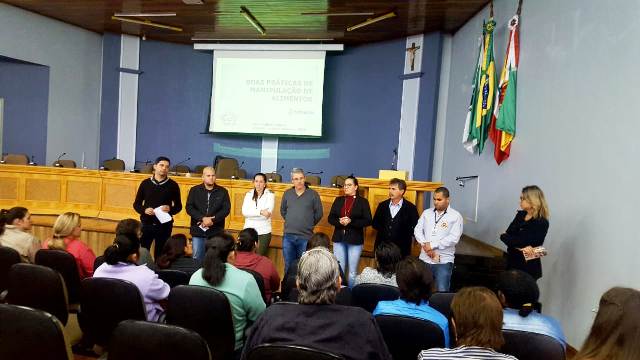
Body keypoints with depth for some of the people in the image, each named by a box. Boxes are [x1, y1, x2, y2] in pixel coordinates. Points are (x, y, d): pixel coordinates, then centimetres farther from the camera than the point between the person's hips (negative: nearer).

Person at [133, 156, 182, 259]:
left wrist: (170, 209, -15)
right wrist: (144, 210, -12)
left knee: (160, 255, 7)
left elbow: (178, 206, 6)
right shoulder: (145, 183, 3)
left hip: (164, 225, -1)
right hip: (146, 224, 1)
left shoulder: (173, 185, 0)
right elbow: (136, 204, 8)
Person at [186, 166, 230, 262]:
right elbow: (189, 208, -3)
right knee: (197, 259, 6)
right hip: (198, 231, 1)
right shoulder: (194, 190, 5)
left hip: (216, 232, -1)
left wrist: (212, 220, -15)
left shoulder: (222, 192, 4)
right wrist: (202, 218, -17)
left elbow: (226, 209, -3)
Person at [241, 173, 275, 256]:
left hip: (264, 231, -2)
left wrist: (252, 213, -10)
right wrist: (260, 212, -18)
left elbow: (267, 213, -14)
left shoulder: (270, 195, -1)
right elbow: (244, 212, -8)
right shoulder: (249, 194, 7)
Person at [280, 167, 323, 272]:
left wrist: (308, 225, 8)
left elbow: (319, 214, 3)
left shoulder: (313, 194, -4)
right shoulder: (287, 194, 5)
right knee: (288, 266, 12)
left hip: (306, 237, -2)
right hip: (288, 236, 3)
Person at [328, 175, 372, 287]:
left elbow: (368, 221, -8)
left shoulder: (363, 201, -2)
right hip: (339, 239, 3)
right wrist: (339, 221, -15)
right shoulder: (338, 200, 8)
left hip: (355, 240, -3)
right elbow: (330, 218, 6)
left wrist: (351, 221, -19)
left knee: (353, 272, 5)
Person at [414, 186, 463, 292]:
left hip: (443, 261, -4)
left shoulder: (455, 216, -4)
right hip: (424, 259, 4)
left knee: (442, 291, -6)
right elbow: (417, 230, 4)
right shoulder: (426, 213, 10)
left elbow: (454, 238, -13)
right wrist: (425, 245, -13)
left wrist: (432, 245, -14)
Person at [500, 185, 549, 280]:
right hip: (512, 262, 6)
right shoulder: (520, 215, 6)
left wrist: (506, 237, -8)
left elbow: (517, 240, -22)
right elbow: (506, 235, -4)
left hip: (528, 268, -5)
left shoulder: (542, 223, -15)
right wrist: (519, 246, -19)